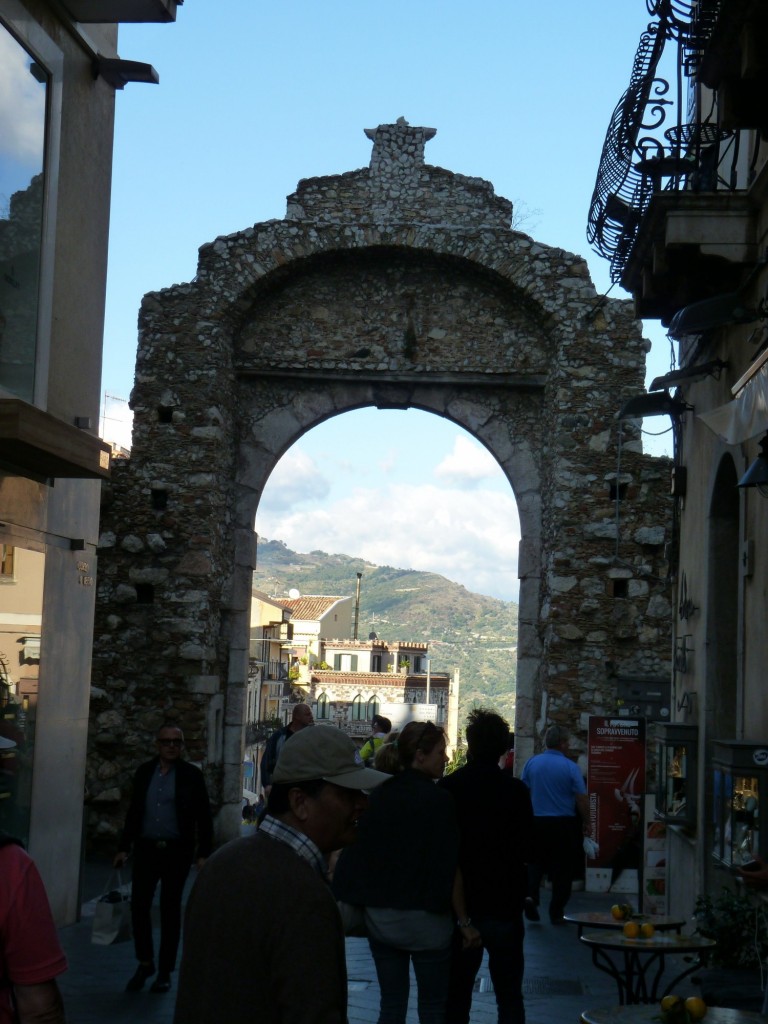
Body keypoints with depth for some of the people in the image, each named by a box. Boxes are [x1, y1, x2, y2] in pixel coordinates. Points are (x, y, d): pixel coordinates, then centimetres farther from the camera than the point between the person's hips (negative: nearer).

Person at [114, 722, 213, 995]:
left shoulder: (191, 775, -2)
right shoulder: (144, 772, 7)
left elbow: (204, 817, -1)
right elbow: (134, 811, 13)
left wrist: (203, 854, -7)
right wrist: (124, 847, 10)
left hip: (176, 851, -2)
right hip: (146, 849, 3)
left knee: (170, 910, 5)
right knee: (139, 906, -3)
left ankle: (165, 971, 16)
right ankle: (144, 963, 16)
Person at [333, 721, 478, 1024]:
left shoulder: (378, 796, 0)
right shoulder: (438, 800, -13)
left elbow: (357, 855, 5)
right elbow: (450, 869, -14)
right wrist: (464, 921, -6)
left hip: (379, 916, 5)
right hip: (424, 919, -4)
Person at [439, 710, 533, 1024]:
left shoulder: (447, 788, -8)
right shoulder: (516, 791, -11)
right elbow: (529, 850, -5)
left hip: (460, 906, 1)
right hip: (504, 905, -1)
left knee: (457, 994, 12)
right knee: (509, 995, 9)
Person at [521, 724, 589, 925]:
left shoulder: (531, 763, -1)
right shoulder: (570, 767, -10)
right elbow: (582, 799, -9)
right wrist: (586, 823, 3)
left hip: (536, 822, 2)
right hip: (564, 823, -2)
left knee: (536, 862, 16)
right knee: (562, 868, 8)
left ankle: (531, 895, -7)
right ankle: (556, 912, 10)